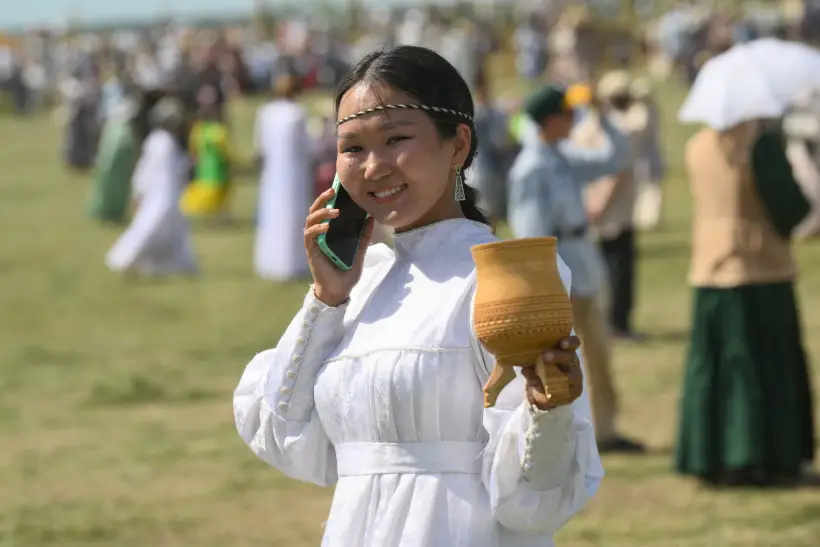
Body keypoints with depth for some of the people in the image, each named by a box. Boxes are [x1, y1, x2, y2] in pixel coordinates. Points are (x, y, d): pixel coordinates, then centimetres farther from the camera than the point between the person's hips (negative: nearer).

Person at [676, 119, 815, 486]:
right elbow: (789, 205, -16)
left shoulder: (696, 147, 5)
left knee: (711, 366, 10)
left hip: (709, 268, 5)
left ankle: (708, 459, 10)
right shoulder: (762, 144, -15)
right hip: (762, 269, -5)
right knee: (765, 367, 3)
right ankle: (760, 459, 3)